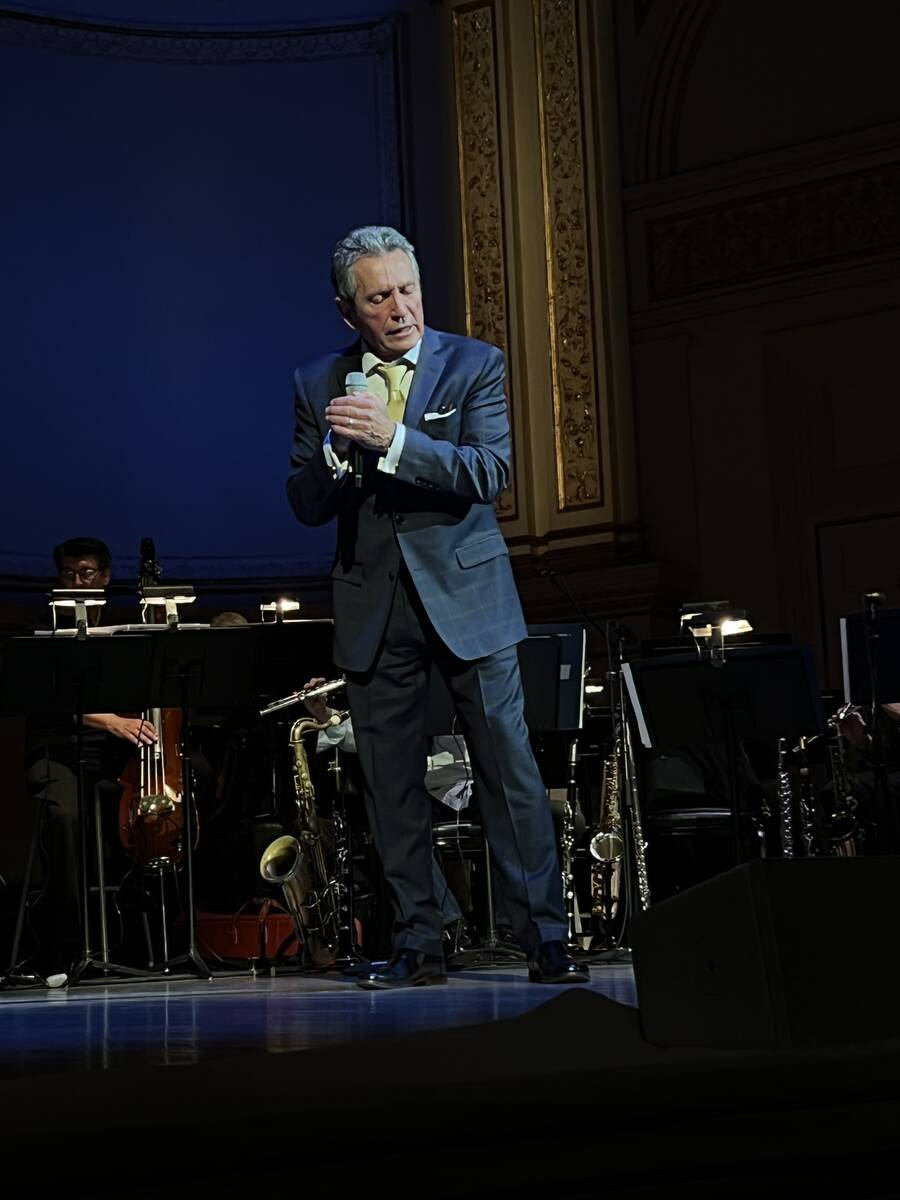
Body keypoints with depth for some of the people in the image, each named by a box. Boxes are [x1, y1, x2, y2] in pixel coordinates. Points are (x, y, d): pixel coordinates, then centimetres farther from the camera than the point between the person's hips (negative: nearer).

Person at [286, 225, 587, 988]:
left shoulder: (475, 365, 2)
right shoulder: (318, 386, 8)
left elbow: (489, 473, -12)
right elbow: (306, 506, 5)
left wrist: (392, 439, -23)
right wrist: (334, 453, -16)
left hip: (465, 599, -2)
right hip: (374, 610, 3)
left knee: (511, 772, -4)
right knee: (392, 786, 5)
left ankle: (546, 943, 1)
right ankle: (418, 947, 14)